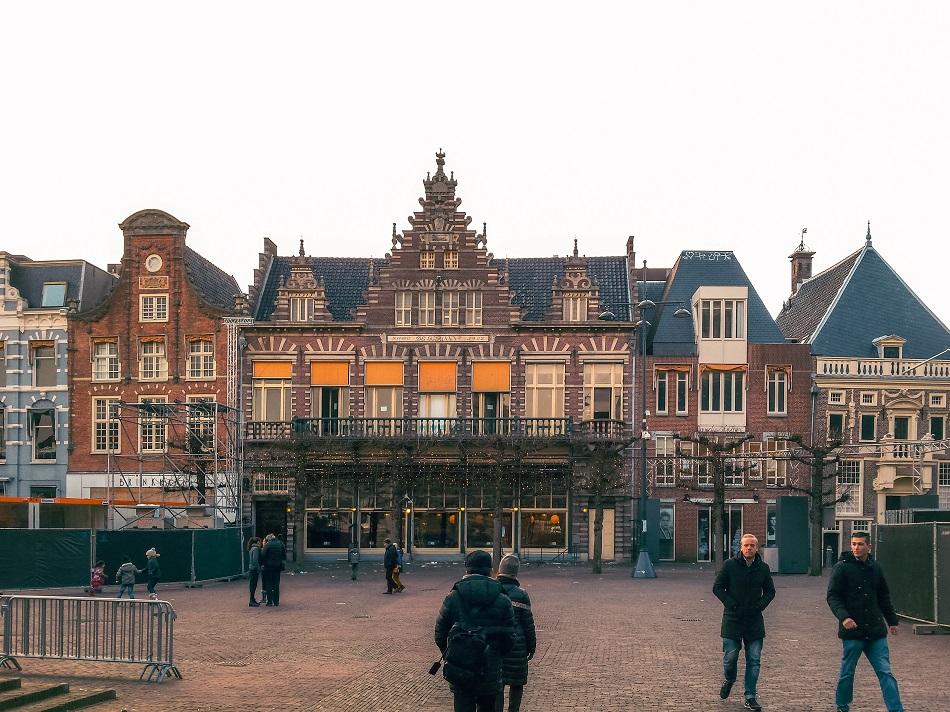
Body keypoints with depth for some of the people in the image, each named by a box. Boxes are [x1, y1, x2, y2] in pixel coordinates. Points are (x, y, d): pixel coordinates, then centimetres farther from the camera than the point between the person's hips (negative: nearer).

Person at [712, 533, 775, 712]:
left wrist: (760, 605, 0)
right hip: (732, 618, -2)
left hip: (754, 620, 2)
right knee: (730, 657, 0)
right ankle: (728, 680, 32)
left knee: (754, 660, 1)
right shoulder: (730, 565, -3)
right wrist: (731, 604, -9)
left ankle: (750, 697, 8)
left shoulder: (763, 568, 5)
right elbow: (717, 587, 0)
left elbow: (770, 591, 15)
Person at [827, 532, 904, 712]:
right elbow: (832, 597, -8)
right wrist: (843, 617, -23)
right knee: (847, 673, 8)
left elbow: (884, 597, 21)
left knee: (885, 672, -2)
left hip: (875, 630, 3)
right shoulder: (842, 567, -5)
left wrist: (892, 621, 21)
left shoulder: (875, 567, 10)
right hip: (852, 630, -3)